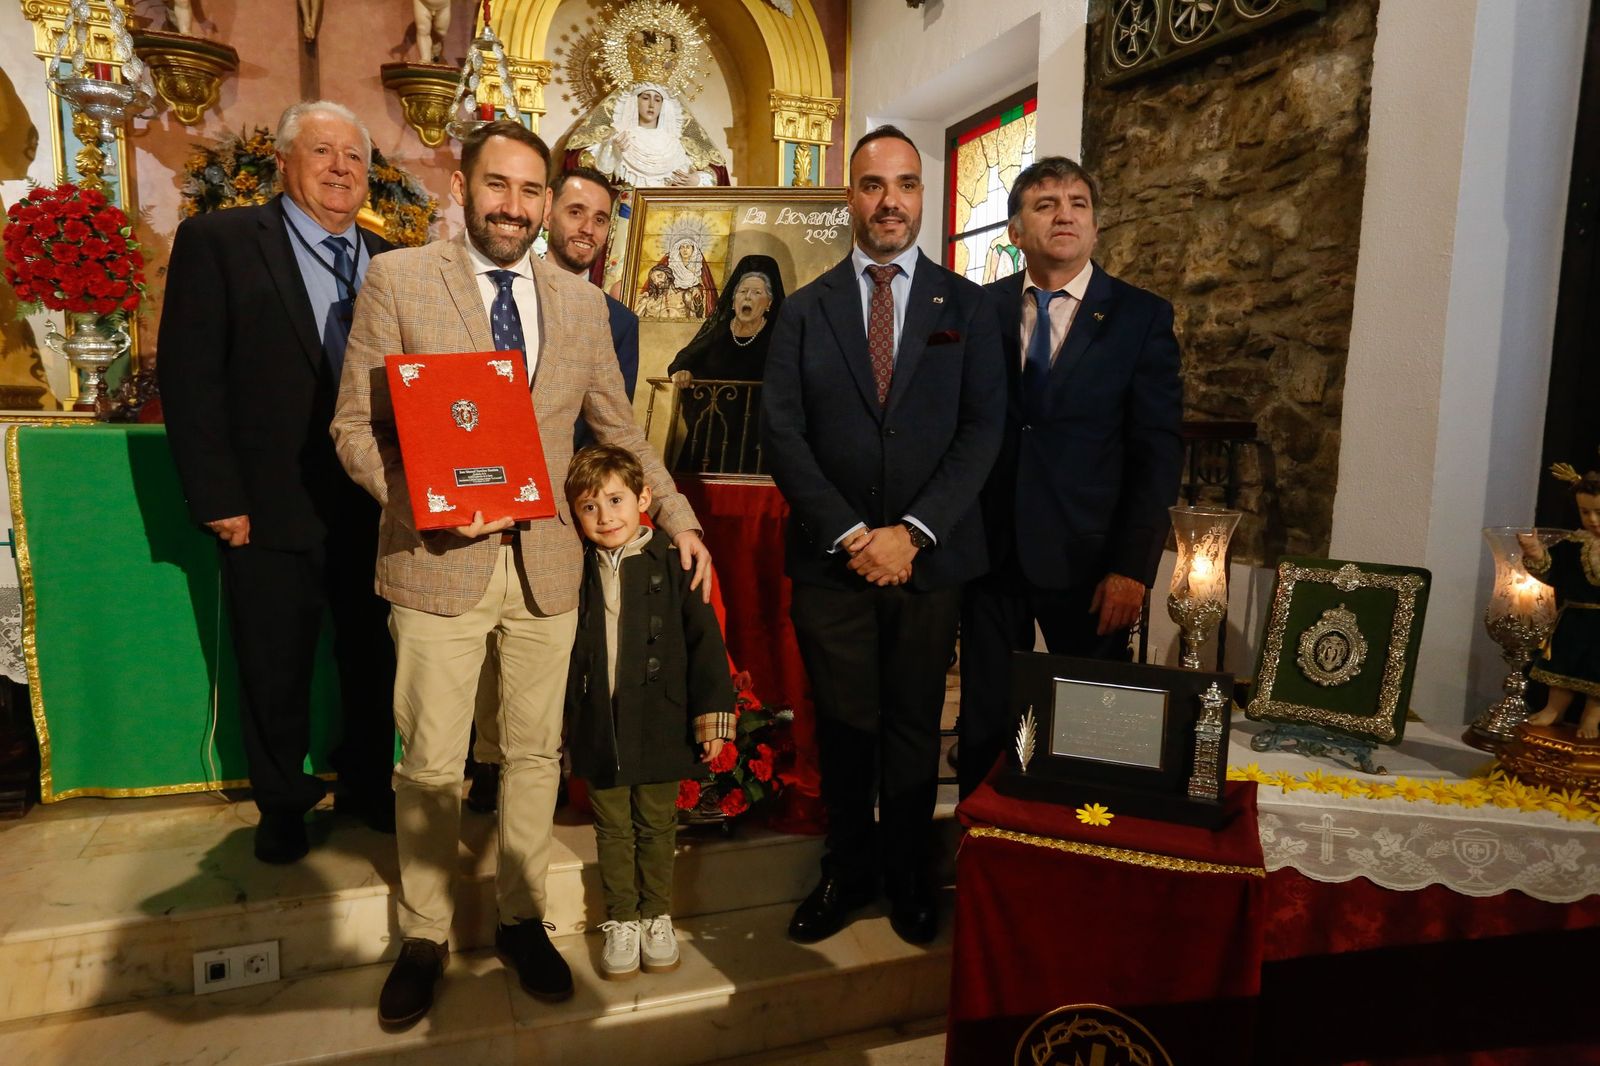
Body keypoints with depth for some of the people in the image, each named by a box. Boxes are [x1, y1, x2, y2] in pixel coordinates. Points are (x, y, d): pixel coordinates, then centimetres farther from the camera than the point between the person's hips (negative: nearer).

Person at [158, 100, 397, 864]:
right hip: (272, 510, -3)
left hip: (377, 508, 3)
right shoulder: (216, 240, -3)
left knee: (374, 659, 15)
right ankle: (282, 804, 34)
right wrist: (219, 501, -12)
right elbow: (190, 377, -8)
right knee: (276, 672, 13)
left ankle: (368, 785, 35)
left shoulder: (388, 262, 9)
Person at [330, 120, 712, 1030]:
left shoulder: (582, 302, 8)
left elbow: (620, 430, 15)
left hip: (546, 562, 3)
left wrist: (680, 520, 11)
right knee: (433, 766, 8)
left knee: (536, 753, 13)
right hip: (437, 563, -2)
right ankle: (424, 937, 30)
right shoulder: (397, 280, -1)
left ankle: (522, 919, 32)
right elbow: (356, 426, -3)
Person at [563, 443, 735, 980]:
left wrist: (713, 713, -7)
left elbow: (704, 640, -5)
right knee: (612, 829, 14)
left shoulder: (671, 566, -7)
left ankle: (657, 916, 31)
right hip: (597, 728, 2)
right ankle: (621, 920, 30)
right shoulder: (576, 572, -1)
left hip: (658, 724, -1)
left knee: (656, 825, 13)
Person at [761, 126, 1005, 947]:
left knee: (914, 724, 12)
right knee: (843, 725, 10)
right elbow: (781, 435, -2)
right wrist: (851, 534, -12)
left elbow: (984, 428, -3)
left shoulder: (965, 305, 5)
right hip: (830, 561, 0)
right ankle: (849, 868, 30)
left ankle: (909, 874, 31)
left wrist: (912, 531, -13)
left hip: (929, 558, 0)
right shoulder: (804, 310, 6)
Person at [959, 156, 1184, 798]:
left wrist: (1133, 567, -11)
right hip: (990, 551, 2)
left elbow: (1158, 452, -4)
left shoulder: (1142, 317, 0)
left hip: (1088, 559, -1)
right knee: (985, 722, 12)